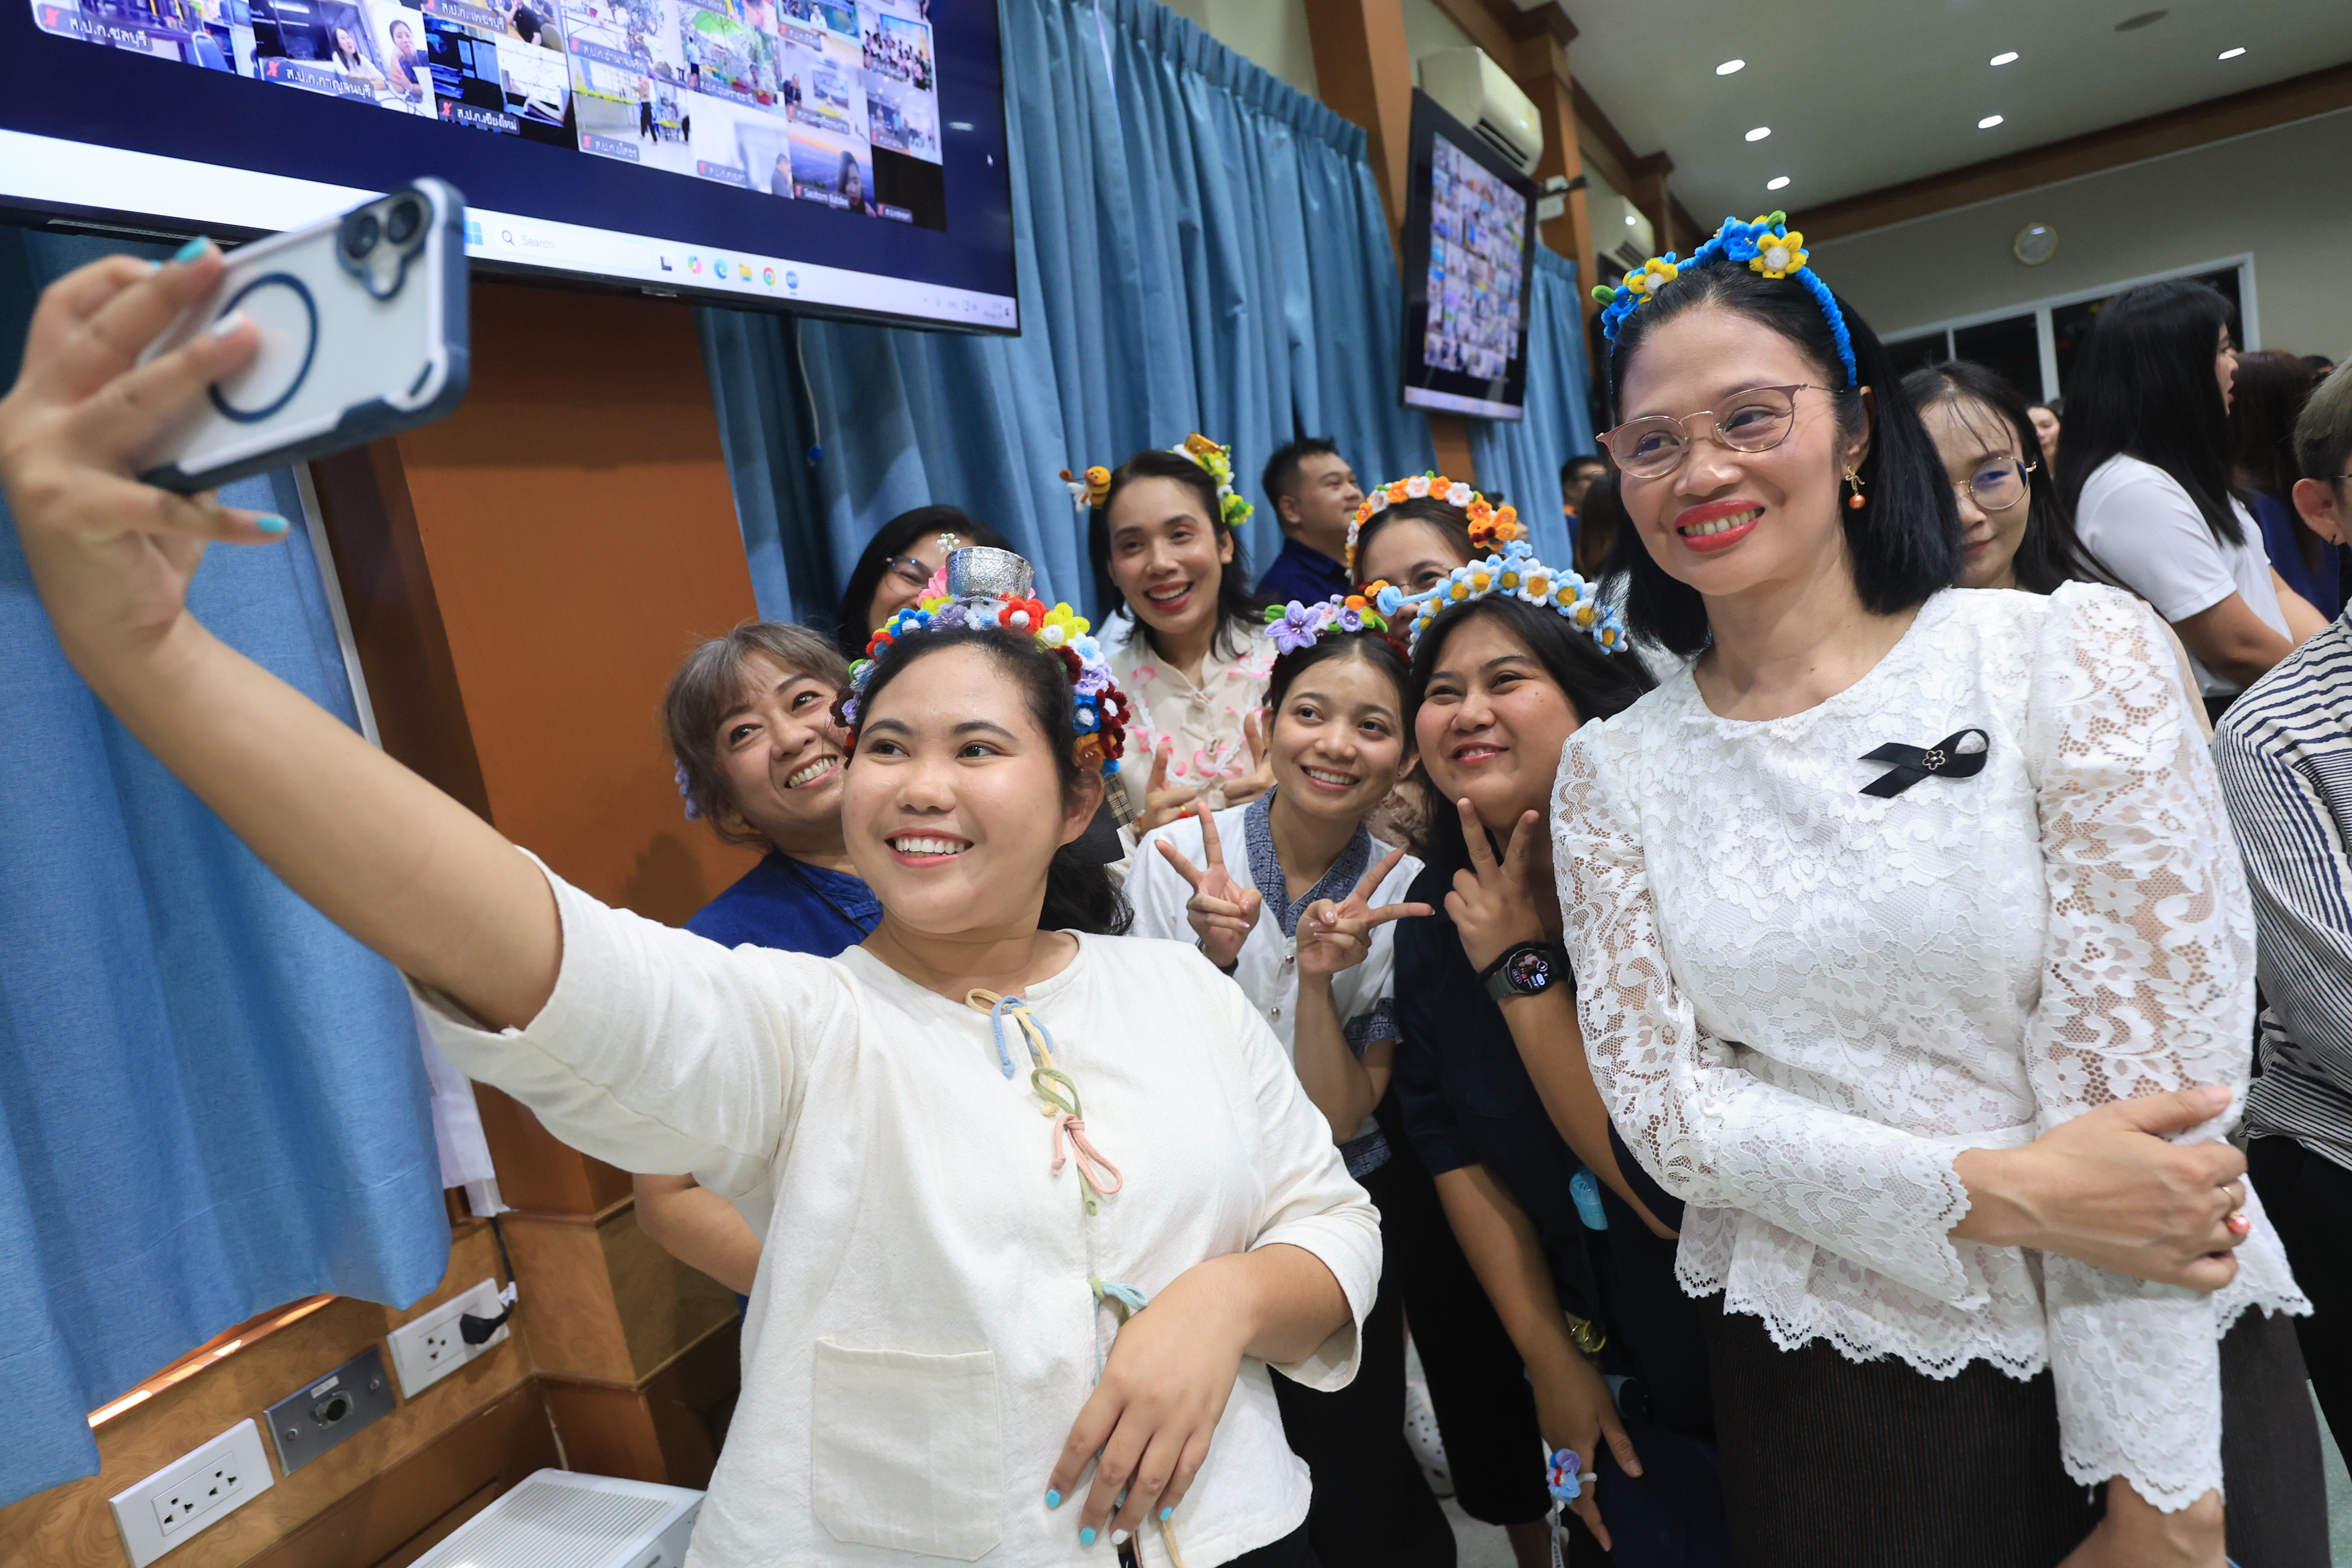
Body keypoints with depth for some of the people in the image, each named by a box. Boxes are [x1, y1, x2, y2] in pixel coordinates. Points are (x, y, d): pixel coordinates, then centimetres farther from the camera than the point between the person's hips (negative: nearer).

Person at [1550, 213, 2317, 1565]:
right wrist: (1991, 1191, -19)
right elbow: (1660, 1105, -7)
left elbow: (2142, 1078, -13)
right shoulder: (1613, 771, -4)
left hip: (2166, 1372, -1)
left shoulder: (2078, 658, -10)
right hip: (1822, 1395, 2)